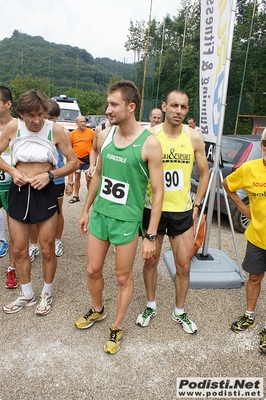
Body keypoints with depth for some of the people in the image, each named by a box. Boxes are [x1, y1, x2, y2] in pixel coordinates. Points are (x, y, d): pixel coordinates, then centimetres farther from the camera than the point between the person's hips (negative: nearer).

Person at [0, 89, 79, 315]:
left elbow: (74, 162, -4)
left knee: (47, 250, 7)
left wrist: (50, 174, -17)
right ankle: (27, 294, 34)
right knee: (19, 250, 12)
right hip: (18, 192, 3)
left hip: (45, 193, -2)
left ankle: (47, 294, 32)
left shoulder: (55, 130, -10)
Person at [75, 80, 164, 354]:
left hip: (127, 219, -5)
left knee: (123, 277, 10)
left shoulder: (149, 143, -15)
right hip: (100, 214, 5)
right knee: (93, 270, 16)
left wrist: (151, 236, -14)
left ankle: (116, 327, 33)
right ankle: (97, 310, 45)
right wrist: (86, 209, 17)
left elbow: (158, 191, -13)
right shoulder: (104, 136, 2)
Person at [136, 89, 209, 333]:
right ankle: (151, 306, 37)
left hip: (182, 212, 2)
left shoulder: (194, 138, -2)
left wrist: (196, 206, 4)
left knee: (184, 265, 9)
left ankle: (180, 312, 32)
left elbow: (204, 173, 8)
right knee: (151, 261, 13)